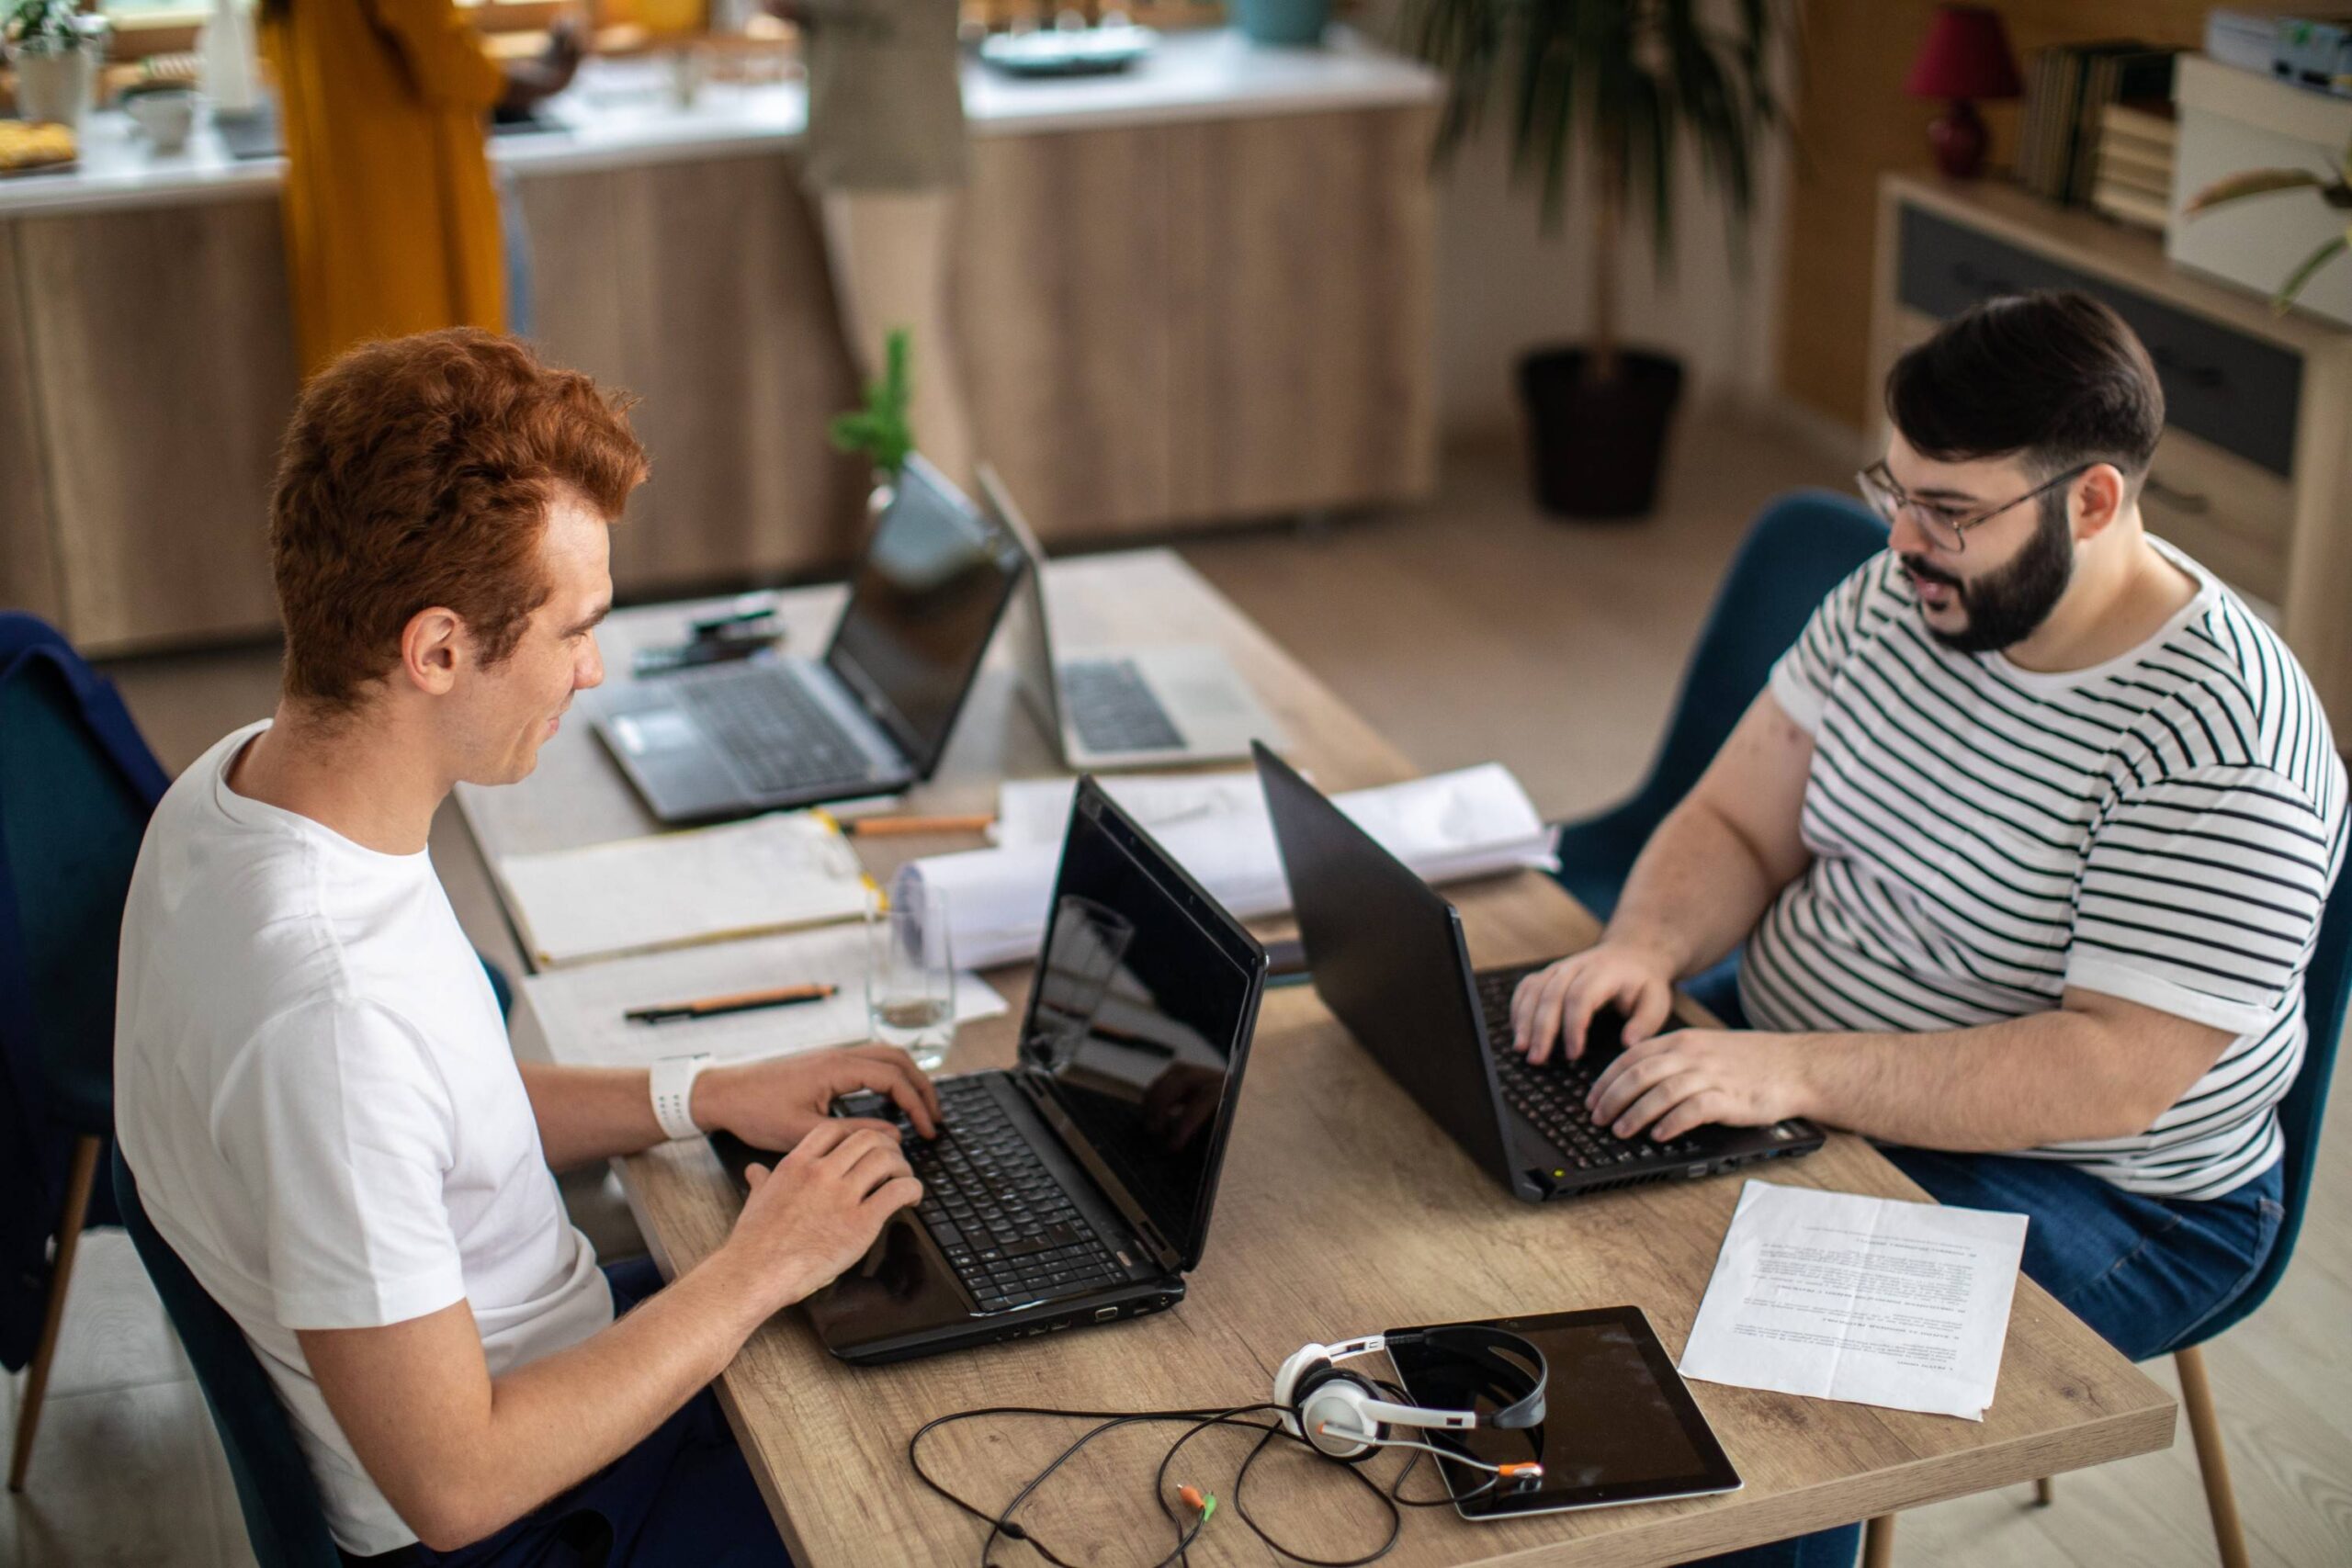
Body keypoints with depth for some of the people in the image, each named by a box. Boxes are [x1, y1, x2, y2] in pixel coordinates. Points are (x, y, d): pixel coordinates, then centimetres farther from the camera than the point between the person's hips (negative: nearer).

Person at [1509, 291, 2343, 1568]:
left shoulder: (2221, 746, -22)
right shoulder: (1897, 599, 0)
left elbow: (2115, 1074, -27)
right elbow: (1735, 825, 5)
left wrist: (1796, 1072, -33)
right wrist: (1644, 945, -17)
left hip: (2086, 1199, -7)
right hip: (1790, 1085, 7)